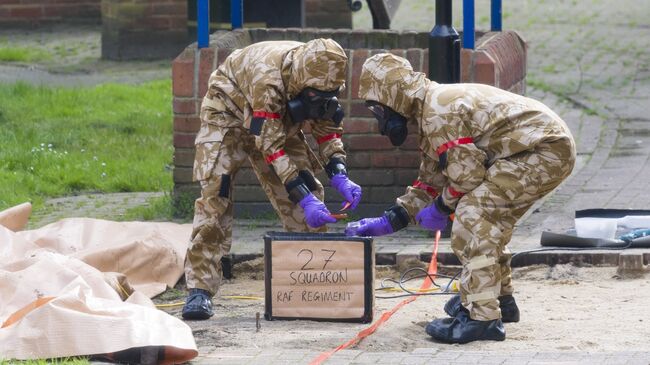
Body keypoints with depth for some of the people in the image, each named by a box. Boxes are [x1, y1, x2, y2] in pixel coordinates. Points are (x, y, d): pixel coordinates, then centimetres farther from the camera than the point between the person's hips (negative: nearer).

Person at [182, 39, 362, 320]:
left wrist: (340, 177, -26)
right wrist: (304, 198, -43)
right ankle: (200, 289, -22)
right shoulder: (268, 78, -41)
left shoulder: (320, 79, -21)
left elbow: (328, 130, -9)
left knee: (309, 191, -3)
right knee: (215, 196, -20)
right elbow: (271, 148, -39)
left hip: (277, 121, 6)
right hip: (228, 115, -6)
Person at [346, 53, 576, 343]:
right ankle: (500, 298, 37)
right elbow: (431, 181, 25)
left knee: (472, 216, -17)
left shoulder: (439, 114, -16)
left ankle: (482, 317, -18)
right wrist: (388, 221, 19)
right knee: (488, 218, 23)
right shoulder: (430, 112, 19)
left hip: (544, 152, -11)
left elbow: (467, 175, -17)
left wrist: (440, 208, -1)